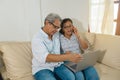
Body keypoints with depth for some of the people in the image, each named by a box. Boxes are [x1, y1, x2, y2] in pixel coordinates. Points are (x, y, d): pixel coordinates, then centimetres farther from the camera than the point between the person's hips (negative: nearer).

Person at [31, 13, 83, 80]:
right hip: (42, 68, -5)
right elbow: (46, 57, -30)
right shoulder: (37, 38, -14)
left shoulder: (57, 34, 6)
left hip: (57, 65, 5)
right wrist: (68, 57, -38)